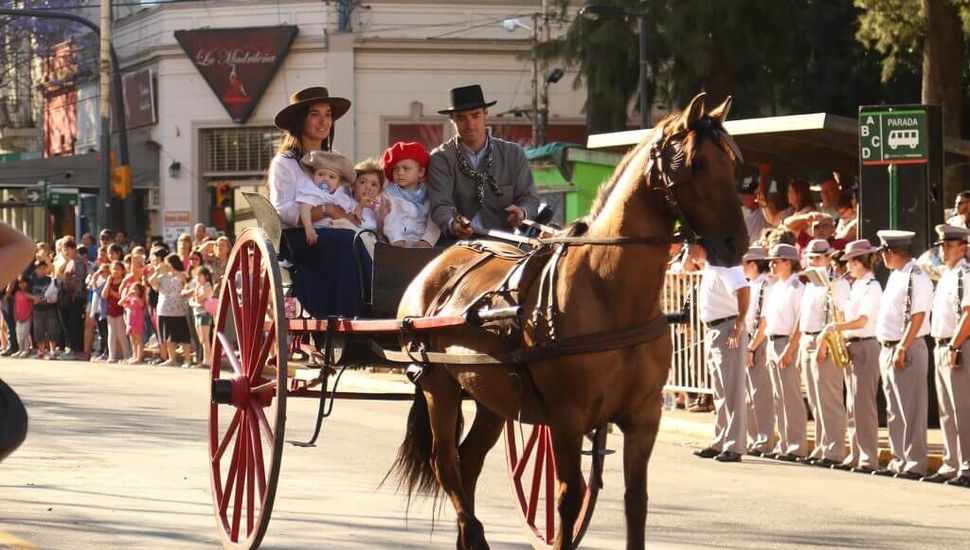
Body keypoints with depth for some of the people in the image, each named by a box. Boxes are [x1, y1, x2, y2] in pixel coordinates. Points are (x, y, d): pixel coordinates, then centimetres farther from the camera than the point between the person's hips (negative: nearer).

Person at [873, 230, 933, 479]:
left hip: (908, 349, -10)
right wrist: (888, 351, 15)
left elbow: (917, 317, -19)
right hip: (888, 350, 10)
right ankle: (899, 461, 20)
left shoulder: (917, 278, -14)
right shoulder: (895, 276, 15)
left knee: (911, 411, -6)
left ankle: (914, 464, -3)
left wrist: (902, 349, -23)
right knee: (894, 412, 14)